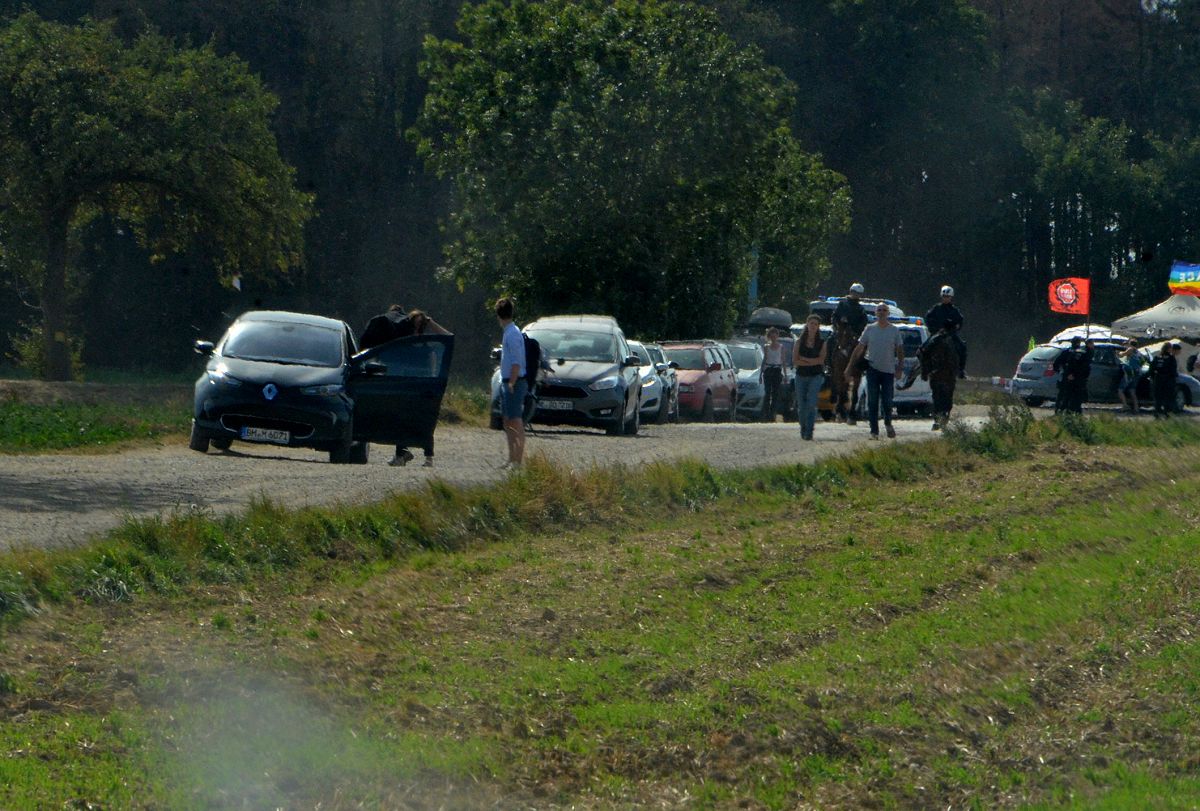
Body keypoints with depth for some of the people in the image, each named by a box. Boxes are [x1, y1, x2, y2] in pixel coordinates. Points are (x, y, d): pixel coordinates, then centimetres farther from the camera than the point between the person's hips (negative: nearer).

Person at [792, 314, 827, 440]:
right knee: (801, 405, 4)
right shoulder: (799, 342, 7)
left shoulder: (822, 343, 5)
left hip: (816, 376, -2)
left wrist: (803, 359, -9)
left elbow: (821, 360, -7)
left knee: (811, 404, -16)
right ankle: (803, 430, 21)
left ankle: (809, 432, -18)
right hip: (801, 376, 2)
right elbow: (795, 361, -3)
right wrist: (812, 362, -10)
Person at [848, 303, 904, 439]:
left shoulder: (894, 330, 4)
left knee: (887, 402, 1)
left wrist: (900, 368, -3)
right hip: (873, 369, 0)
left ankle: (888, 424, 29)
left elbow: (900, 351, 7)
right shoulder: (869, 329, 4)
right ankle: (874, 431, 2)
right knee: (872, 403, -2)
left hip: (889, 370, 0)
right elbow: (859, 349, 7)